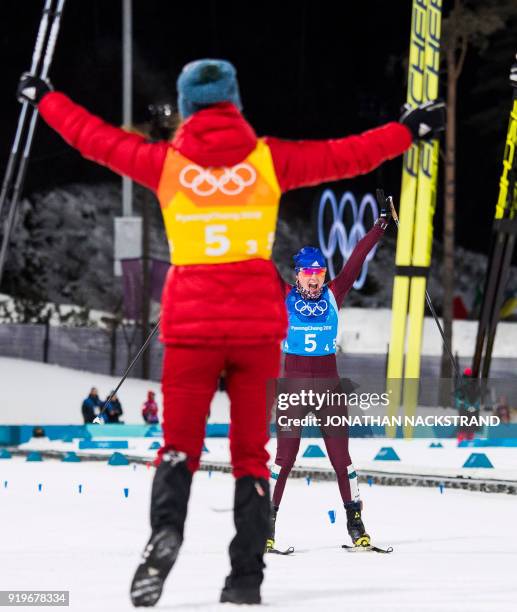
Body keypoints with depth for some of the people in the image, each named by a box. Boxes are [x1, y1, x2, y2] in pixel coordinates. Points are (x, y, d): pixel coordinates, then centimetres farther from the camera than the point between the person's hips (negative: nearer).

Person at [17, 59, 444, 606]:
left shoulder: (166, 162, 2)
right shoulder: (268, 159, 1)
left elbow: (95, 138, 13)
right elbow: (347, 156, 7)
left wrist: (44, 98, 28)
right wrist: (410, 130, 20)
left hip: (192, 324, 0)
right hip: (258, 323, 0)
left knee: (180, 443, 7)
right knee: (251, 451, 9)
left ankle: (166, 529, -22)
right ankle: (246, 576, 3)